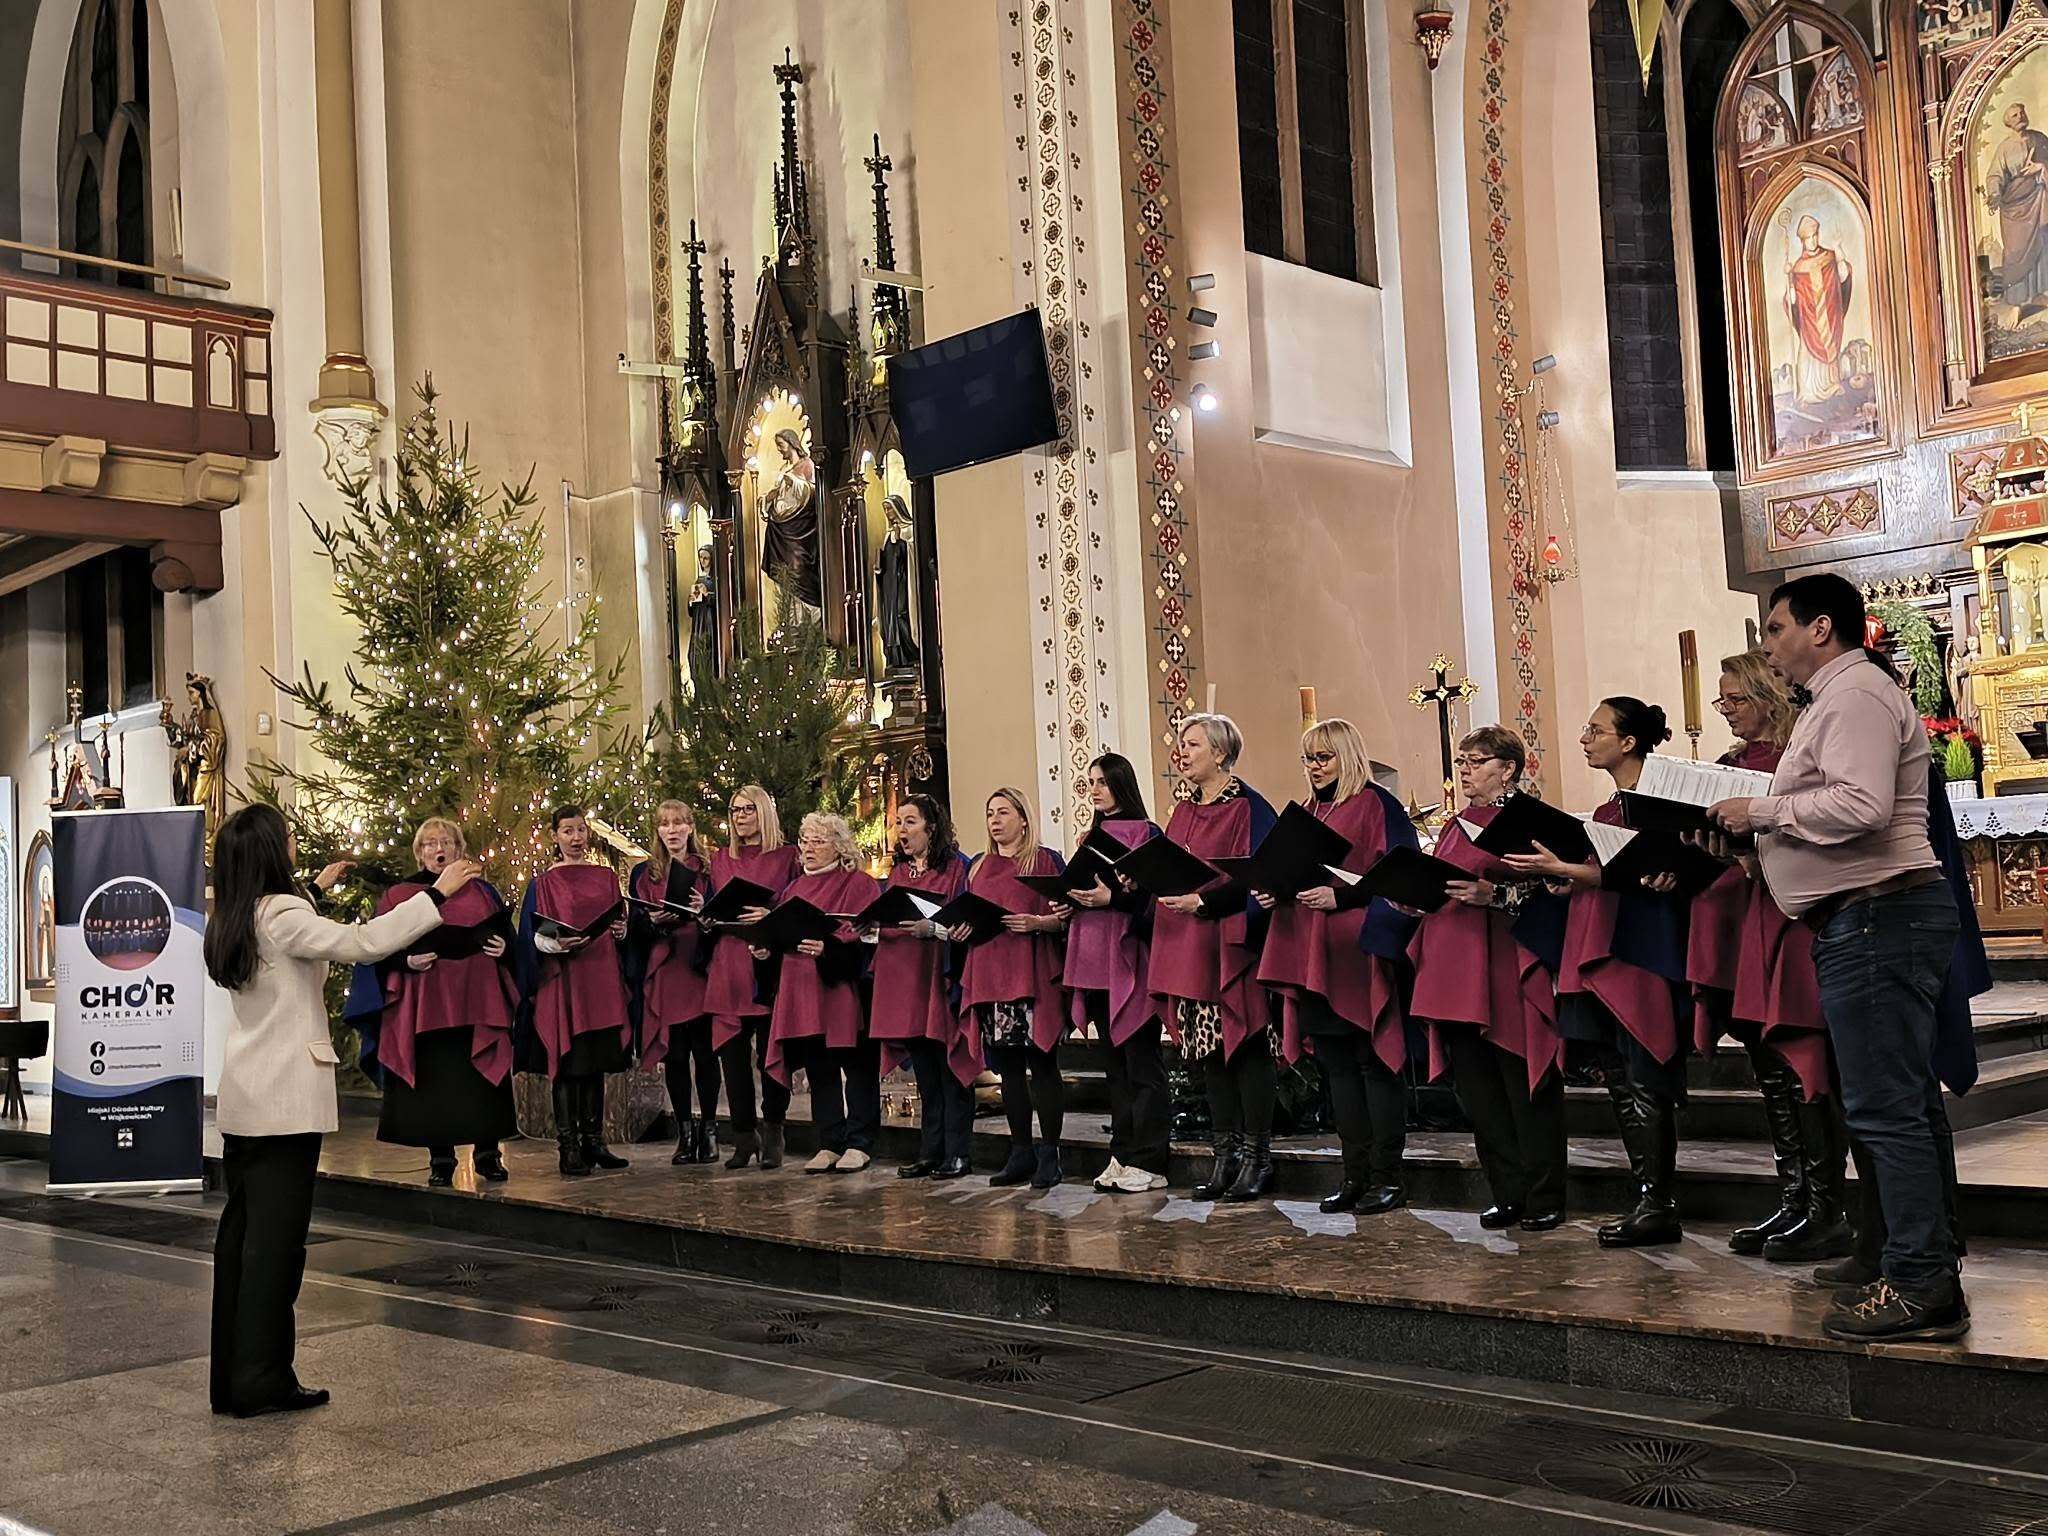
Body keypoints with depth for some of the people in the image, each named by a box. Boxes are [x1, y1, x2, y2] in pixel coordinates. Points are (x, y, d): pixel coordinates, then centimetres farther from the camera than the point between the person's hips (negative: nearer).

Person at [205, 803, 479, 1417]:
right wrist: (436, 893, -22)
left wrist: (315, 889, 41)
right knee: (277, 1234, -4)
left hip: (243, 1099, 9)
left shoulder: (232, 922, 11)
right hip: (286, 1096, -9)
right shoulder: (281, 914, -15)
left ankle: (231, 1377, 16)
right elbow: (360, 942, -26)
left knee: (241, 1228, 11)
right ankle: (262, 1380, -1)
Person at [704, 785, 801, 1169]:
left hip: (770, 965, -4)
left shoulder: (787, 857, 4)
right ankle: (744, 1138, 11)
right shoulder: (720, 859, 16)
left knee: (772, 1054, -3)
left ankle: (772, 1137, 7)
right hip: (728, 968, 4)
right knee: (732, 1051, 3)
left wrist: (770, 916, -16)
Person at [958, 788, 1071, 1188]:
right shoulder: (979, 868, 20)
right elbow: (965, 916, 24)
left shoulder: (1045, 861, 2)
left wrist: (1037, 923, -20)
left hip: (1032, 975, -6)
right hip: (989, 975, 6)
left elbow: (1067, 915, -3)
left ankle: (1049, 1154, -2)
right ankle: (1021, 1152, 13)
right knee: (1007, 1065, 7)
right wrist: (959, 929, 3)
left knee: (1041, 1062, -6)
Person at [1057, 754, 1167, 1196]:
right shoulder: (1093, 838, 18)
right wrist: (1069, 904, 2)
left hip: (1131, 961, -7)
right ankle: (1123, 1156, 14)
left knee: (1141, 1062, -5)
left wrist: (1113, 898, -22)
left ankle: (1148, 1162, -3)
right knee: (1114, 1062, 10)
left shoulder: (1146, 833, -3)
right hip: (1093, 963, 7)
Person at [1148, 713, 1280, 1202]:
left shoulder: (1247, 806, -7)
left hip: (1233, 946, -7)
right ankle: (1226, 1155, 14)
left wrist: (1202, 900, -23)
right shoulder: (1183, 813, 17)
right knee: (1209, 1053, 8)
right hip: (1188, 950, 7)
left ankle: (1256, 1156, 5)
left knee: (1244, 1047, -3)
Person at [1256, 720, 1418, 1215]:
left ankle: (1386, 1175, 2)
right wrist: (1273, 893, 2)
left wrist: (1339, 896, -22)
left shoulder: (1376, 806, -5)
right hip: (1312, 956, 8)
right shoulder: (1308, 813, 18)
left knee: (1374, 1062, -4)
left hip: (1360, 953, -8)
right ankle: (1356, 1174, 14)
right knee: (1337, 1064, 8)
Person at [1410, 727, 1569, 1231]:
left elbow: (1547, 888, -12)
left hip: (1508, 975, -7)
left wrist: (1494, 894, -24)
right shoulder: (1455, 826, 20)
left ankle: (1544, 1200, 5)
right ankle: (1508, 1195, 16)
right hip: (1454, 976, 7)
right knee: (1477, 1090, 8)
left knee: (1526, 1090, -2)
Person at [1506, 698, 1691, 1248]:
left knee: (1642, 1081, -7)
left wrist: (1565, 869, -18)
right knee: (1618, 1080, 8)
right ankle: (1650, 1199, 12)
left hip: (1638, 951, -9)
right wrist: (1557, 874, 7)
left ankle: (1658, 1206, -3)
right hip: (1599, 955, 10)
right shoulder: (1609, 810, 20)